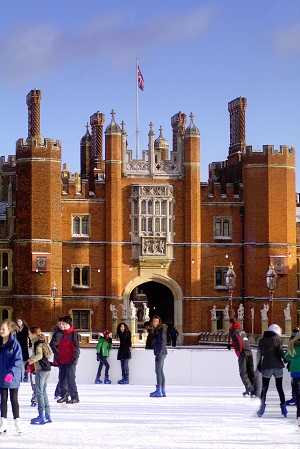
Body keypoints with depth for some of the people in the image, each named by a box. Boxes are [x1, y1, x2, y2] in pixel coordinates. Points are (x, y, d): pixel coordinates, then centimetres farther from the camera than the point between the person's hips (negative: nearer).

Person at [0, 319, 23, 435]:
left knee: (14, 400, 4)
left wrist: (11, 372, -27)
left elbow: (18, 360, -15)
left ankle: (17, 422, 13)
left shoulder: (14, 344, -11)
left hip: (13, 377, -5)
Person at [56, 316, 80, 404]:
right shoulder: (64, 335, 16)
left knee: (70, 379, -9)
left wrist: (74, 359, -18)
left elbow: (76, 348, -12)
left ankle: (75, 397, -5)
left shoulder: (73, 334, -8)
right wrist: (59, 359, 18)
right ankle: (64, 396, 20)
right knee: (62, 379, 11)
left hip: (70, 362, -8)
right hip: (63, 362, 8)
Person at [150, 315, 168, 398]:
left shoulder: (161, 329, -10)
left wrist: (159, 353, -21)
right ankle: (163, 391, 12)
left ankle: (158, 390, -13)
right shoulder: (156, 330, 18)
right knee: (160, 371, 10)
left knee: (158, 371, -11)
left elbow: (162, 342, -16)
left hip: (161, 353, -10)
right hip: (158, 353, 10)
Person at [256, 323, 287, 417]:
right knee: (279, 388, 8)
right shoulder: (277, 339, 0)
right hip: (278, 366, -1)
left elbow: (259, 354, 10)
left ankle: (262, 406, -8)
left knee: (264, 388, 4)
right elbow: (280, 353, -6)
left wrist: (259, 365, 16)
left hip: (266, 367, 1)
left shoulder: (262, 340, 10)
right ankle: (283, 408, 8)